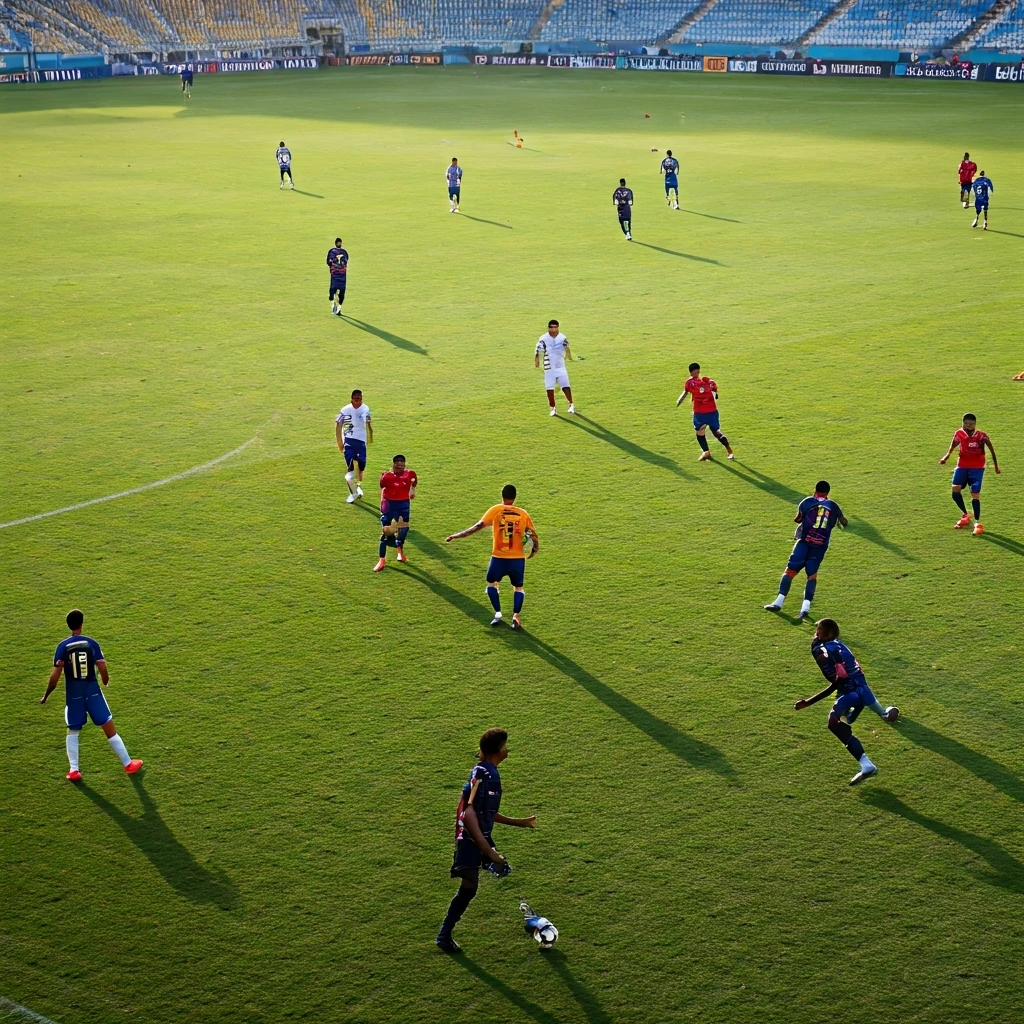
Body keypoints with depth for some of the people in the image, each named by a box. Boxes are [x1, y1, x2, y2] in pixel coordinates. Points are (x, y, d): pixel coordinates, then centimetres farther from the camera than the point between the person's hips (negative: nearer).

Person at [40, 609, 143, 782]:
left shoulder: (63, 646, -7)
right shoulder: (91, 643, -6)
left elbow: (55, 675, -10)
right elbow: (102, 669, -6)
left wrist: (46, 695, 3)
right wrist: (106, 682, 16)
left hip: (73, 694, 0)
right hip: (92, 691, 0)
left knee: (73, 731, 17)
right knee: (109, 728, 8)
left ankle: (73, 770, 9)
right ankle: (128, 764, 16)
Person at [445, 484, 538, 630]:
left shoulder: (496, 510, -5)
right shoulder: (523, 514, 1)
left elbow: (479, 526, -10)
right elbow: (533, 536, -2)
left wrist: (457, 536, -6)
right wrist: (535, 549, 18)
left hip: (498, 557, -1)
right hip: (517, 558, 1)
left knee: (492, 583, 23)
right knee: (518, 587, 20)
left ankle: (498, 614, 13)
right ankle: (516, 616, 2)